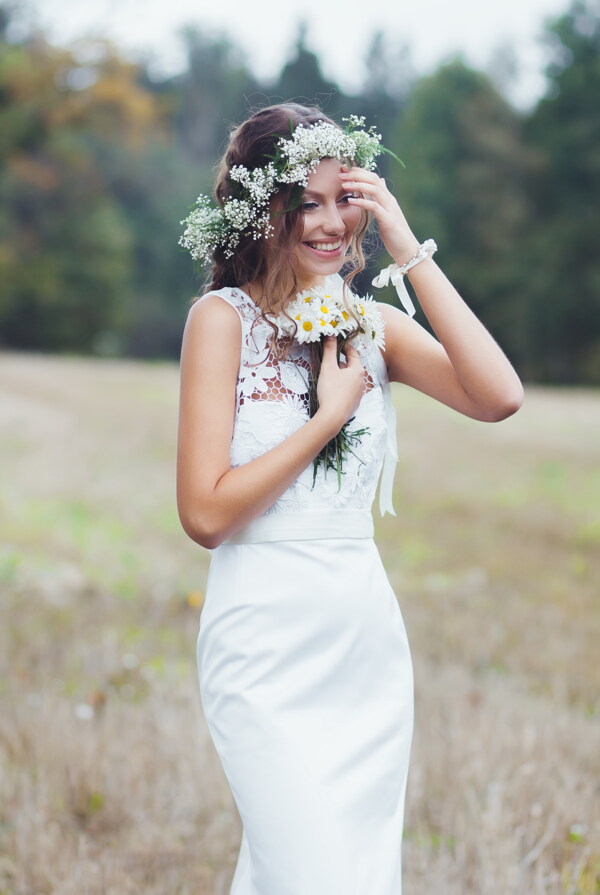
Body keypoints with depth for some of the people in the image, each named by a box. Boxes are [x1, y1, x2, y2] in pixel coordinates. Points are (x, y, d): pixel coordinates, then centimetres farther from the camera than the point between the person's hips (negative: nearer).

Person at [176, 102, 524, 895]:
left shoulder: (374, 324, 7)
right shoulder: (223, 318, -7)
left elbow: (499, 397, -11)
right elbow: (205, 512, -14)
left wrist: (410, 252, -11)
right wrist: (331, 414, -12)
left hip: (370, 642, 5)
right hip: (267, 648, -5)